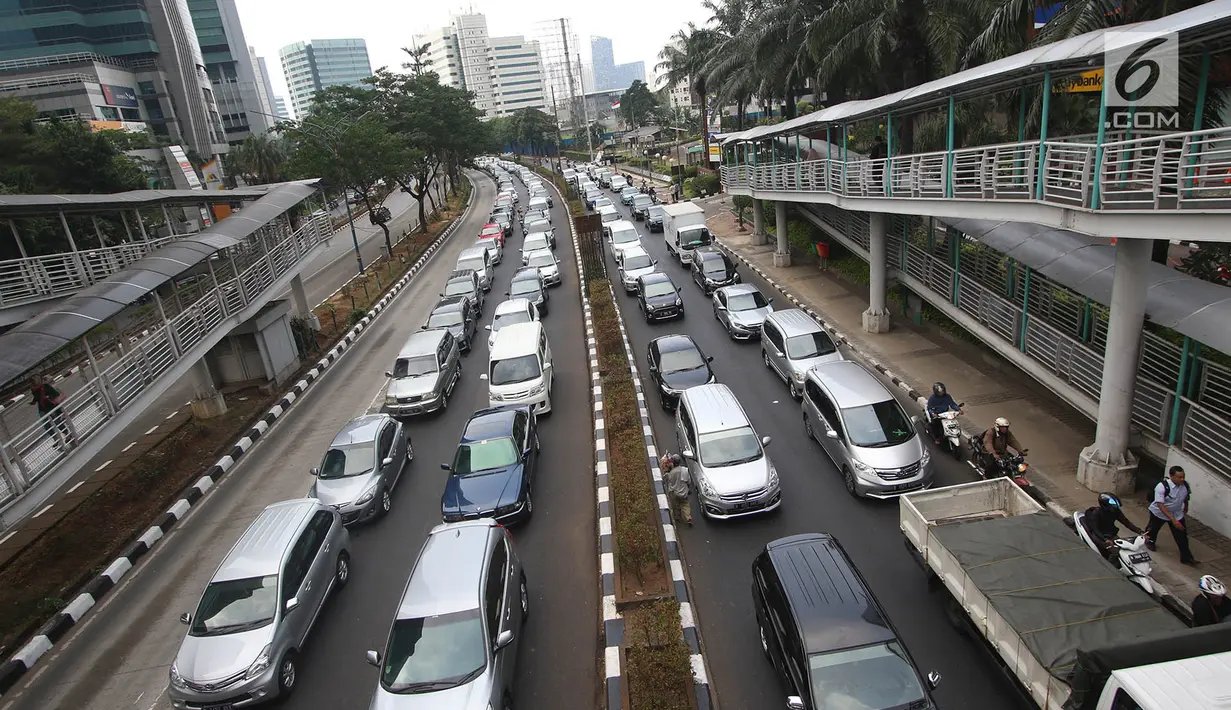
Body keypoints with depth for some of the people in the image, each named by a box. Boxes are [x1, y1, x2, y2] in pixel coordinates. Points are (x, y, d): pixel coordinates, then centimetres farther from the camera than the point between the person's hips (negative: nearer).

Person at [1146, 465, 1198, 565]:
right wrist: (1173, 520, -39)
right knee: (1153, 528, 22)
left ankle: (1186, 557, 11)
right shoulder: (1162, 486, -34)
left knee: (1182, 536, -2)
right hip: (1159, 513, -3)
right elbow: (1160, 505, -35)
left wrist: (1185, 509, 23)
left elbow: (1186, 497, 8)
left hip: (1177, 514, 3)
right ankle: (1150, 541, 52)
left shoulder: (1185, 485, -17)